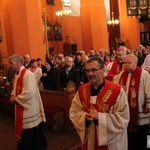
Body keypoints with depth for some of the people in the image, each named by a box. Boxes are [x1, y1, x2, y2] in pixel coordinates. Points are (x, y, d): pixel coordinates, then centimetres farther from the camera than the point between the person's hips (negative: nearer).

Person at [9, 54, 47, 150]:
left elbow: (29, 92, -26)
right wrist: (13, 96, -1)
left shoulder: (28, 74, -21)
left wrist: (16, 99, -17)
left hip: (28, 106, -9)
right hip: (21, 105, 9)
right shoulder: (17, 74, 8)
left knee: (28, 130, 5)